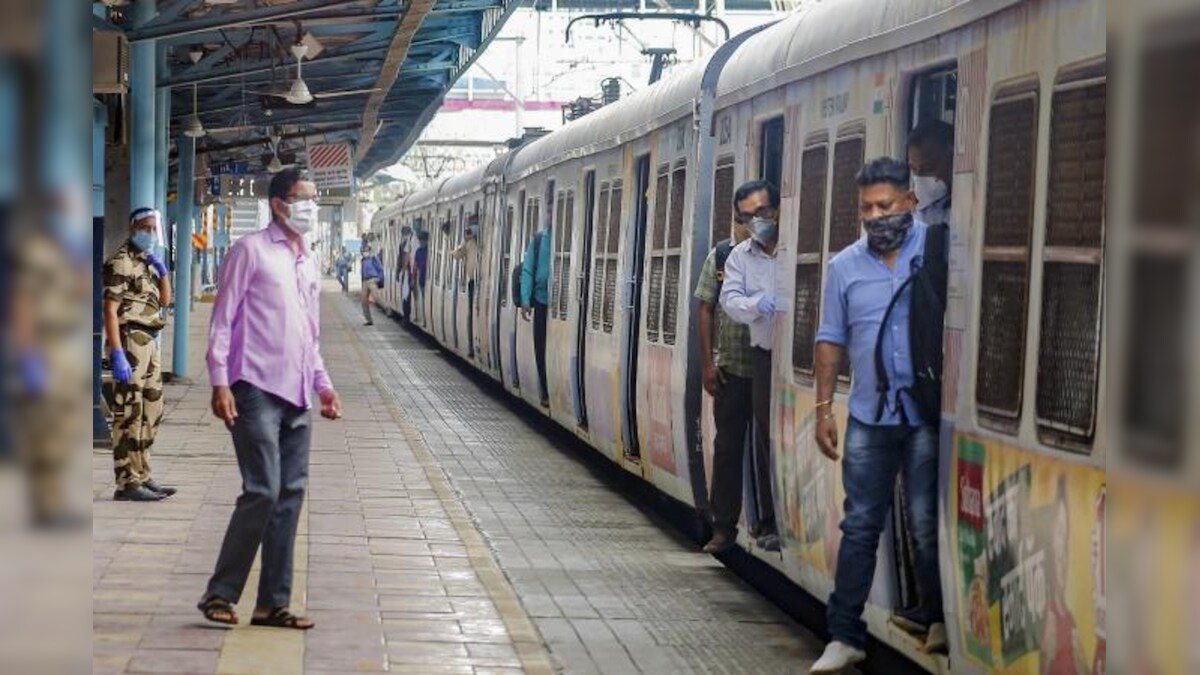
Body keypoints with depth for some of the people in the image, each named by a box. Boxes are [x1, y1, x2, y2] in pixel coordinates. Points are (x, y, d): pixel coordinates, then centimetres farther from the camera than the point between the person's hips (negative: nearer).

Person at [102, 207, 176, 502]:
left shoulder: (147, 261, 18)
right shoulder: (121, 262, -10)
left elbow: (165, 300, 23)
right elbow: (110, 310, -16)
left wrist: (162, 271, 5)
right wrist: (117, 354, -23)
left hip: (149, 342, 10)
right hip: (130, 341, -10)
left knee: (151, 411, 14)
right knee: (129, 414, -9)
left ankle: (141, 476, 22)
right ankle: (127, 483, -8)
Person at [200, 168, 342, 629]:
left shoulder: (308, 264, 19)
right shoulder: (252, 250, -2)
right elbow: (222, 319, -6)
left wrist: (322, 383, 16)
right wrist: (220, 383, -13)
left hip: (297, 397, 7)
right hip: (257, 389, -7)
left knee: (291, 495, 5)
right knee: (263, 491, -13)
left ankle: (273, 603, 10)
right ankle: (221, 593, 0)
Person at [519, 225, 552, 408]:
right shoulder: (539, 240, 4)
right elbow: (527, 270, 4)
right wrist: (525, 300, -5)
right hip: (542, 301, 3)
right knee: (542, 350, 6)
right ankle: (546, 393, 17)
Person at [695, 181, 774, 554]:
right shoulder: (721, 255, 4)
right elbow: (707, 310, 7)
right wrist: (708, 363, 3)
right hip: (730, 370, 3)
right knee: (727, 450, 10)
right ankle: (723, 528, 18)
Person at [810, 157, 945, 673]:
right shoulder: (845, 266, 8)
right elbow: (831, 340, 12)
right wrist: (823, 407, 8)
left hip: (926, 413, -3)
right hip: (869, 417, 3)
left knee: (926, 525, 4)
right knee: (859, 527, 4)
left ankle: (938, 620, 24)